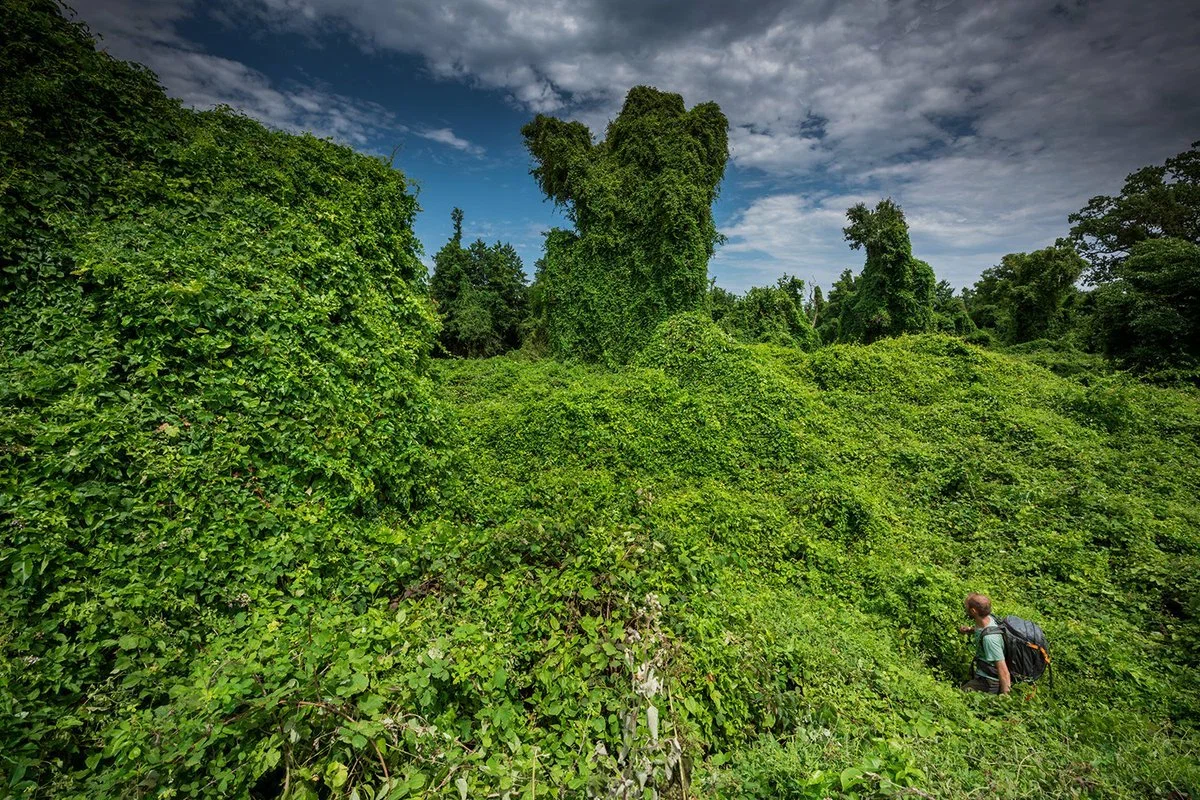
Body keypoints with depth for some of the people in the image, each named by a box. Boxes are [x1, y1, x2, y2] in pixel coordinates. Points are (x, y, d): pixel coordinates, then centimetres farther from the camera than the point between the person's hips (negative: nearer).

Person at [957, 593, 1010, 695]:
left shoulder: (989, 638, -32)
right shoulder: (988, 618, -6)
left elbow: (1003, 670, -28)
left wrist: (1005, 696, -22)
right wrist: (970, 629, 2)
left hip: (987, 684, -9)